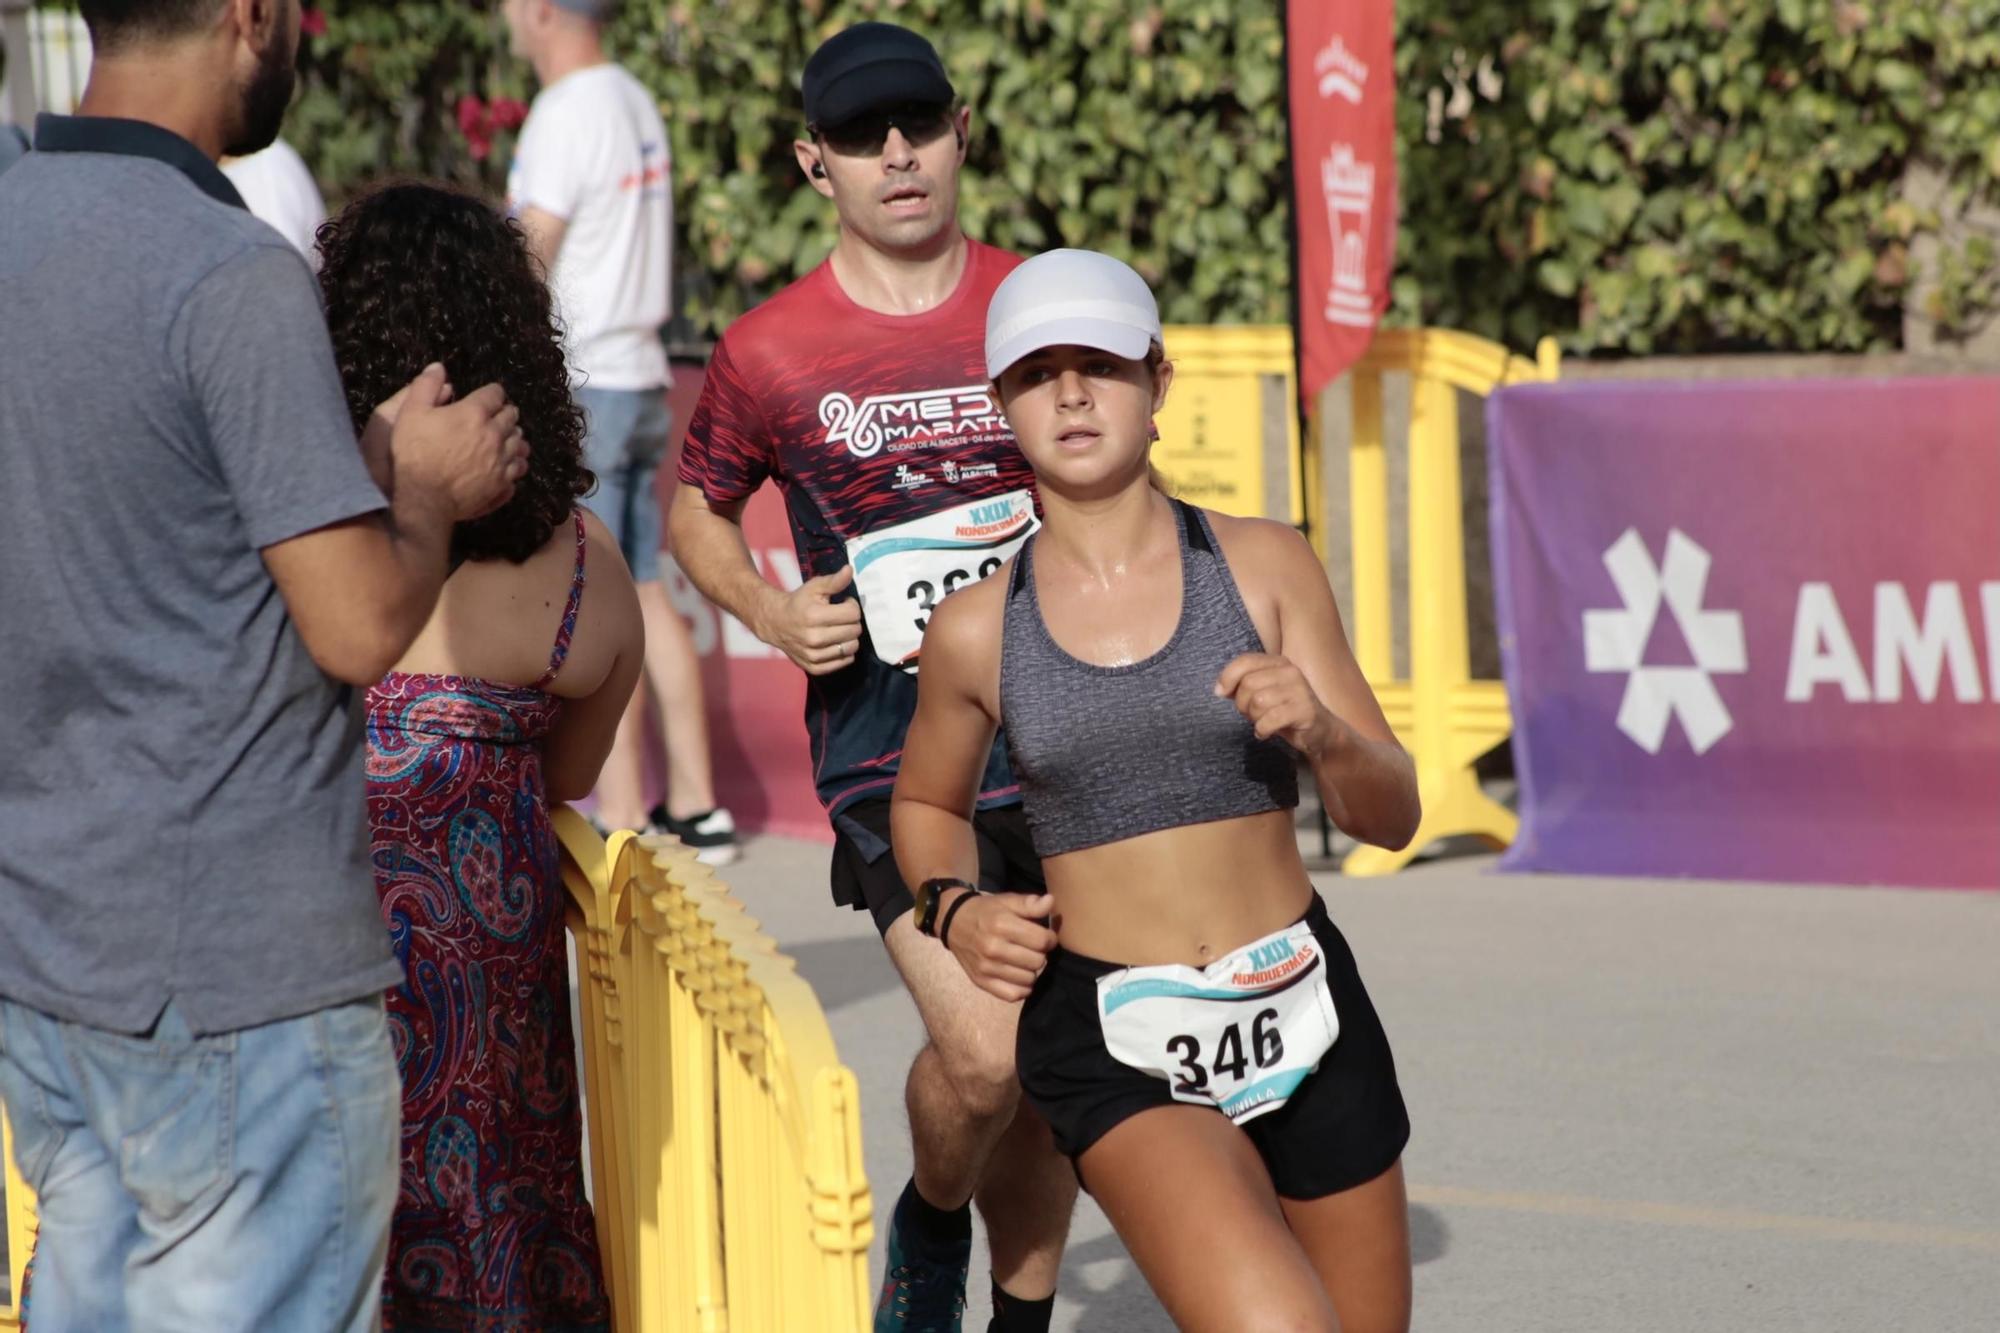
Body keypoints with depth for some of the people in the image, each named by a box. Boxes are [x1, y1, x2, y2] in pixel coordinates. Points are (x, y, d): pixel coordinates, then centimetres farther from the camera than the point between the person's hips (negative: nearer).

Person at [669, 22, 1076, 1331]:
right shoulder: (770, 353, -3)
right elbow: (696, 505, 14)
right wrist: (771, 610, -5)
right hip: (888, 750, -3)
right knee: (982, 1050, -19)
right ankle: (929, 1224, 13)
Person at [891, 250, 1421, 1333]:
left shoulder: (1262, 567, 1)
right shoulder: (978, 630, 1)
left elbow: (1390, 817, 3)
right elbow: (925, 803, 21)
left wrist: (1320, 732, -18)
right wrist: (956, 912, 0)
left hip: (1302, 1013, 2)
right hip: (1116, 1047, -2)